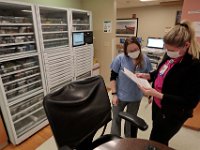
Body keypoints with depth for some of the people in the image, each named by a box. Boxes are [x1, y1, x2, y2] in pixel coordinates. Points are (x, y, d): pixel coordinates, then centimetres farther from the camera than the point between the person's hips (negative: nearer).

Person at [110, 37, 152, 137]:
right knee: (116, 119, 15)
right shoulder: (120, 58, -15)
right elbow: (113, 77, -10)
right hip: (120, 95, -2)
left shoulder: (145, 59, -6)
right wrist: (114, 94, -13)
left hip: (136, 97, 3)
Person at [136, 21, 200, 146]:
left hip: (172, 114, -7)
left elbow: (189, 102, -25)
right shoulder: (170, 56, -5)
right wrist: (146, 75, -5)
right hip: (158, 105, 7)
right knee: (158, 140, 27)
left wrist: (157, 94, -31)